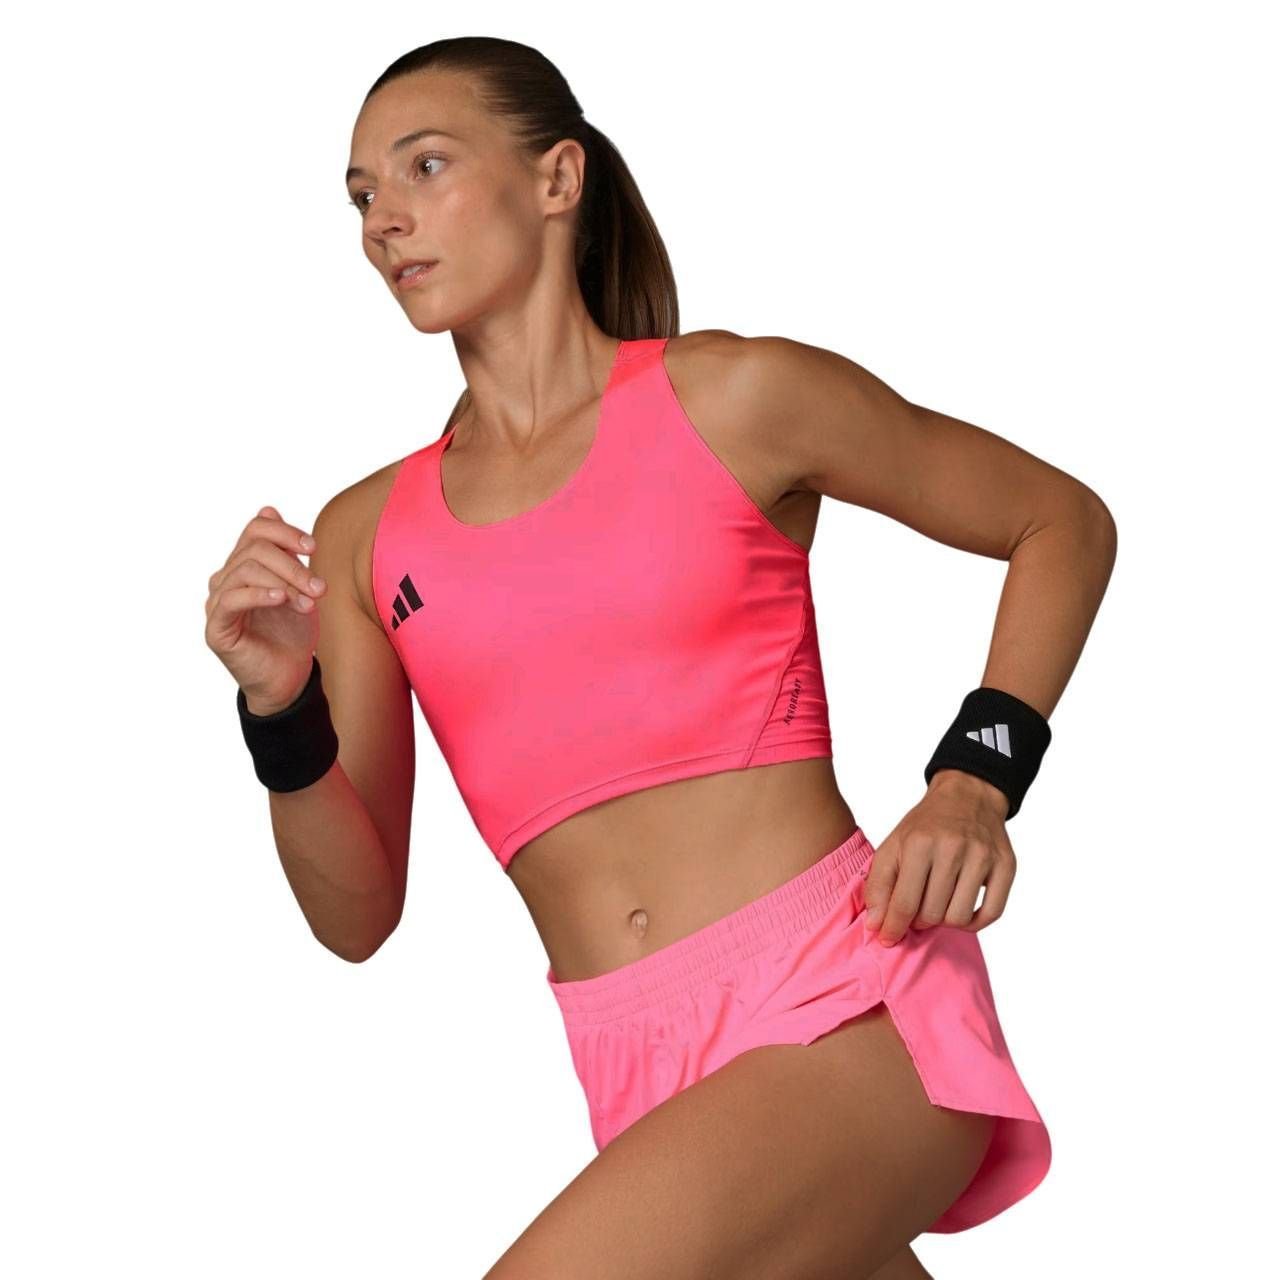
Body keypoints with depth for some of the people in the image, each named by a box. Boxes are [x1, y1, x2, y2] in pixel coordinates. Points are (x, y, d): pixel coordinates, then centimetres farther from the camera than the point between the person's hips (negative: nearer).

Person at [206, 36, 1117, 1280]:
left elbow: (1064, 522, 11)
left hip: (846, 1005, -5)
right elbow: (357, 915, 10)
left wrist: (973, 781, -2)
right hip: (645, 1070, 5)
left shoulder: (734, 398, 1)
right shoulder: (364, 534, 11)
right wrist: (281, 713, -8)